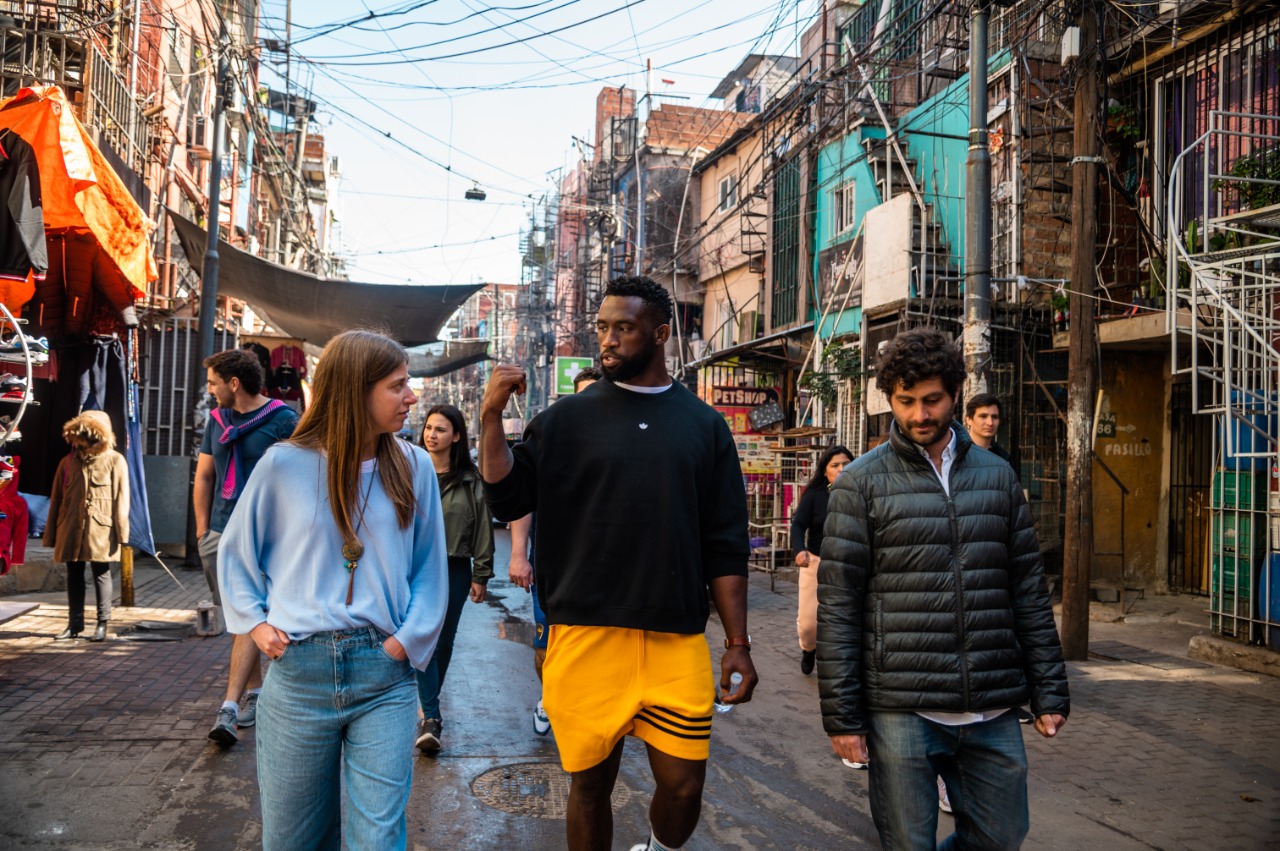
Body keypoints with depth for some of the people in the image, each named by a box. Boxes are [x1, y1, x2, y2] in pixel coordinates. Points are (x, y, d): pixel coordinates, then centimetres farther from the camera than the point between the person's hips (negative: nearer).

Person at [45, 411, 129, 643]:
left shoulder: (115, 461, -3)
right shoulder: (68, 461, 8)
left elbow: (121, 499, -5)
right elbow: (56, 498, 10)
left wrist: (121, 531, -9)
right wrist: (51, 533, 8)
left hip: (101, 530, -4)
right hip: (71, 529, 4)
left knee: (101, 574, 3)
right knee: (74, 575, 10)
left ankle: (102, 624, 10)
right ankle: (75, 624, 19)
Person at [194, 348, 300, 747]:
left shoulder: (283, 421, -7)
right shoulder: (216, 420, 12)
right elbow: (203, 477, 17)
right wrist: (202, 530, 11)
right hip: (220, 534, 7)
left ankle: (230, 707, -15)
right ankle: (255, 693, 26)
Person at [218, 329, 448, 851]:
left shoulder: (413, 468, 1)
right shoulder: (285, 464, -3)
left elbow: (429, 568, 5)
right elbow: (235, 552, 10)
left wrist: (407, 639, -5)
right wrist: (255, 623, 0)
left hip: (384, 676, 0)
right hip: (298, 673, 0)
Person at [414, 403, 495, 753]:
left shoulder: (471, 480, 1)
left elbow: (483, 528, 4)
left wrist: (480, 575, 3)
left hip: (455, 570, 2)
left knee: (444, 642, 13)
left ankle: (430, 702, 33)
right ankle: (431, 718, -8)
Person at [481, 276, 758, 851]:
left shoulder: (703, 424, 7)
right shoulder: (568, 418, 4)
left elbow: (725, 545, 7)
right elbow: (507, 500, 0)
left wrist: (738, 642, 4)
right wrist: (491, 417, -11)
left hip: (678, 643, 1)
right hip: (586, 638, 0)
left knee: (683, 787, 5)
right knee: (591, 784, 10)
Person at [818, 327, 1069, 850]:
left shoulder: (997, 476, 9)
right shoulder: (862, 483, -3)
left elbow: (1029, 591, 12)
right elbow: (838, 607, -5)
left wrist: (1049, 690, 7)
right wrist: (841, 715, -8)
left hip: (993, 712, 4)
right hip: (902, 711, -3)